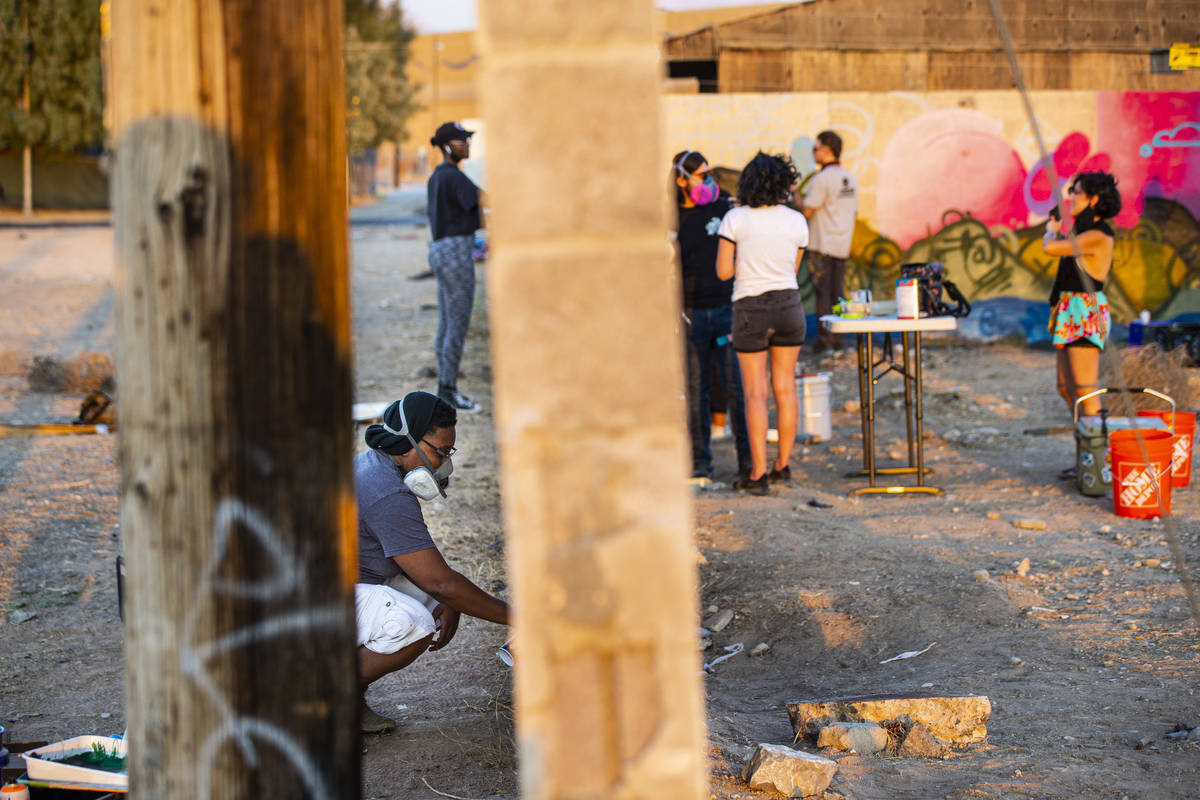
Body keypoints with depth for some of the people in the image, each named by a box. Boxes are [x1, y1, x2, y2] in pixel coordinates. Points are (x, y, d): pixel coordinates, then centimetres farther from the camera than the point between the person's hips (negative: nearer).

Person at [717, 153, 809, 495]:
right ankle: (783, 465, 17)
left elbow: (724, 271, -9)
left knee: (755, 393, 1)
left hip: (751, 310, -3)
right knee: (785, 388, 11)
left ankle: (758, 474, -3)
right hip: (789, 304, 3)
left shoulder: (735, 220, -11)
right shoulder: (797, 222, -2)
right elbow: (793, 268, 9)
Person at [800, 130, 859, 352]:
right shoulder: (850, 179, 10)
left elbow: (807, 211, -15)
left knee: (822, 292, -3)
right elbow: (854, 212, 16)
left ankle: (825, 337, -4)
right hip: (843, 244, 7)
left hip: (822, 245, -7)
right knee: (837, 291, 12)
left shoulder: (822, 179, -16)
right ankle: (838, 336, 13)